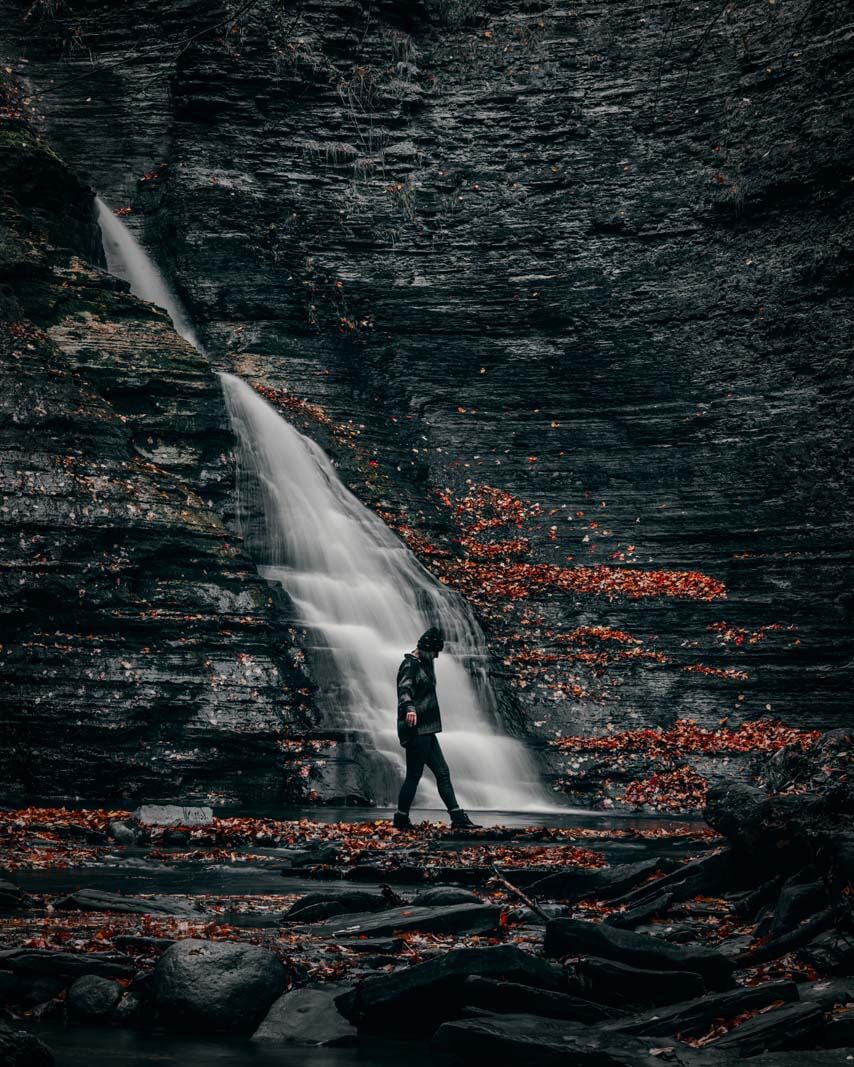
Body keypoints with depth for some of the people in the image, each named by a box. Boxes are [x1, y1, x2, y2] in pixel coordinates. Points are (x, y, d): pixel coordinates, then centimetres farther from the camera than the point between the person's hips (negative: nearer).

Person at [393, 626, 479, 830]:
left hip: (426, 731, 10)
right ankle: (401, 819, 4)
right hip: (416, 729, -10)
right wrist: (409, 708, -48)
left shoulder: (422, 665, 18)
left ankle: (457, 817, 9)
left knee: (442, 772, 8)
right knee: (414, 774, -5)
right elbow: (404, 688, -30)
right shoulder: (410, 665, -12)